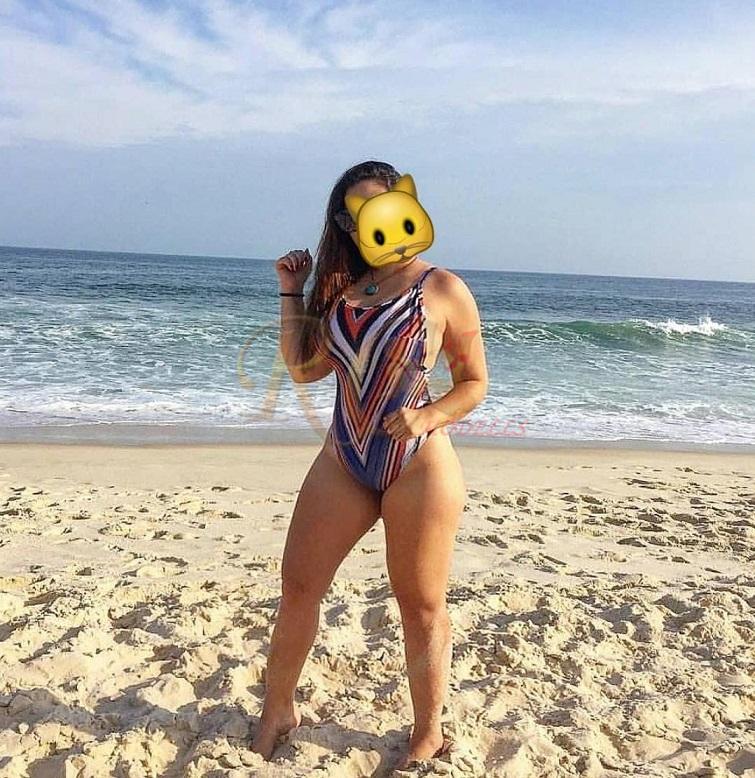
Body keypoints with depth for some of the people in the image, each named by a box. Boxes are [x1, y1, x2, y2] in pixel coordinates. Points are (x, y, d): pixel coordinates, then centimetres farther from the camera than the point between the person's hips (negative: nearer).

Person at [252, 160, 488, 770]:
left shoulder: (442, 289, -3)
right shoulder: (343, 287, 10)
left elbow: (475, 382, -1)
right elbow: (302, 368, 9)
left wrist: (429, 418, -18)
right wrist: (292, 291, 5)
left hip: (419, 466, -4)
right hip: (343, 461, 5)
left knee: (421, 606, 7)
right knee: (298, 587, 9)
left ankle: (428, 734, 27)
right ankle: (278, 709, 30)